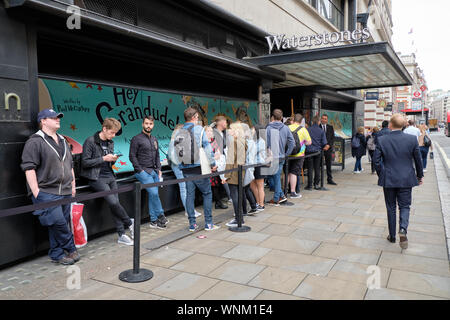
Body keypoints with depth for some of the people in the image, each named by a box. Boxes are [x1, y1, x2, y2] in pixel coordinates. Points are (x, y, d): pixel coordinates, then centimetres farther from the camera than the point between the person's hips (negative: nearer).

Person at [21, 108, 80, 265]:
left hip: (65, 193, 7)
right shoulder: (35, 142, -7)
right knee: (58, 223, -12)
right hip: (47, 193, -7)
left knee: (61, 225, 9)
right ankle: (71, 249, 7)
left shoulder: (63, 141, 18)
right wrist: (36, 192, -16)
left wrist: (73, 186, 19)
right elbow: (29, 168, -12)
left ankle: (57, 255, 20)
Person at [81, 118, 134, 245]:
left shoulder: (110, 143, 14)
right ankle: (129, 223, 3)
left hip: (110, 176, 6)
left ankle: (121, 235, 0)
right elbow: (85, 162, -11)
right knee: (113, 202, -18)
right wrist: (103, 158, -15)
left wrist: (113, 160, -2)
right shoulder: (90, 141, -8)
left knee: (115, 203, -3)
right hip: (97, 178, -6)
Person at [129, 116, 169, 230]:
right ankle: (161, 215, -2)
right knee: (154, 193, -16)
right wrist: (140, 170, -12)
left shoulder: (154, 140, 18)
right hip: (142, 171, -6)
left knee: (153, 194, 3)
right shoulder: (136, 139, -2)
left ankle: (154, 220, 7)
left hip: (153, 171, 6)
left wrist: (159, 169, 10)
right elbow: (132, 156, -6)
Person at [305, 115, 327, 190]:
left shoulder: (308, 130, -4)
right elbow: (324, 143, -3)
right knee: (317, 168, 9)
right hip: (318, 151, 1)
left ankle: (310, 185, 4)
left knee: (310, 168, 3)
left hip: (309, 151, -1)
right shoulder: (321, 131, -3)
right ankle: (316, 184, 13)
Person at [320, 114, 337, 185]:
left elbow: (332, 138, 6)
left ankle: (329, 179, 15)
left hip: (328, 148, 3)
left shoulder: (330, 127, 11)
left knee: (329, 165, 7)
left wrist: (328, 145, -9)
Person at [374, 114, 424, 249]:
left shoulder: (382, 140, -9)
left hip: (388, 180, 0)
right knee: (404, 206, 12)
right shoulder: (412, 139, -7)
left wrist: (381, 175, 10)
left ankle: (392, 236, 20)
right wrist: (420, 176, 16)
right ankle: (403, 229, -12)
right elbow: (418, 160, 2)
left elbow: (376, 160, -6)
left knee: (391, 208, 13)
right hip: (406, 180, 0)